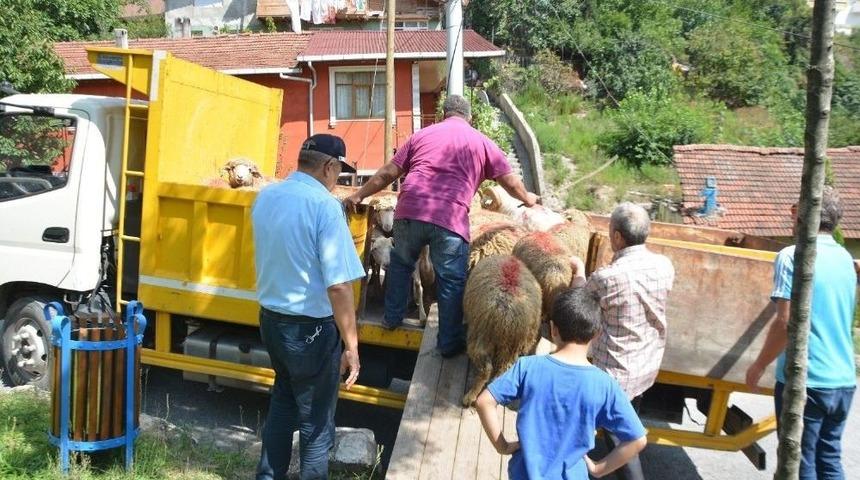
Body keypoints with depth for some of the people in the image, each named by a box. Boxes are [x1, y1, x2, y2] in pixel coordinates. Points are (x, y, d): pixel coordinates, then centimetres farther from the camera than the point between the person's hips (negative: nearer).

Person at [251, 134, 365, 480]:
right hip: (311, 327, -7)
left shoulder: (265, 197, 3)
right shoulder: (325, 205, -20)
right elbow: (339, 286, -23)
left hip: (270, 317, 8)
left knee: (283, 402, 27)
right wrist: (351, 346, -17)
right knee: (316, 423, 10)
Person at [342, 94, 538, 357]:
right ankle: (449, 342, 17)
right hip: (451, 220, -2)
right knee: (452, 281, 9)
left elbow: (388, 173, 19)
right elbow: (511, 182, 22)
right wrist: (527, 199, 42)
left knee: (400, 263, 27)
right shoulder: (481, 142, 17)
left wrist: (359, 196, 29)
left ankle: (392, 318, 35)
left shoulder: (422, 134, 20)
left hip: (409, 211, 3)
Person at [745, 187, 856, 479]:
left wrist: (759, 366, -8)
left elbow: (786, 323, -18)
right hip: (843, 380, 7)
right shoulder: (845, 258, 9)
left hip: (805, 380, -6)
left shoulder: (792, 256, -13)